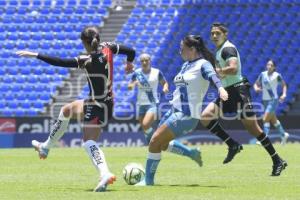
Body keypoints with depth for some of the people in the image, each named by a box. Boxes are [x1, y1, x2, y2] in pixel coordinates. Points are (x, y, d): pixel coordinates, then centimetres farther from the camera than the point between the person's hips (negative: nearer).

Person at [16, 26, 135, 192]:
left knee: (89, 142, -11)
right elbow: (131, 51, 1)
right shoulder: (107, 48, -7)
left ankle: (105, 174, -28)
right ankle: (45, 147, 34)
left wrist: (35, 55, -23)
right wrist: (129, 63, 25)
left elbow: (60, 62, -28)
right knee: (66, 111, 25)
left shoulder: (87, 60, -25)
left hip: (97, 105, -9)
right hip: (106, 102, 9)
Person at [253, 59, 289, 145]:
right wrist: (256, 88, -14)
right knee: (273, 120, 16)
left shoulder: (277, 75, -8)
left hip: (273, 100, -6)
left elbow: (284, 85, 5)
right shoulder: (263, 74, 2)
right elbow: (256, 84, 9)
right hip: (265, 100, 6)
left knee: (265, 119, -17)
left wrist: (284, 94, -9)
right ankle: (284, 134, 35)